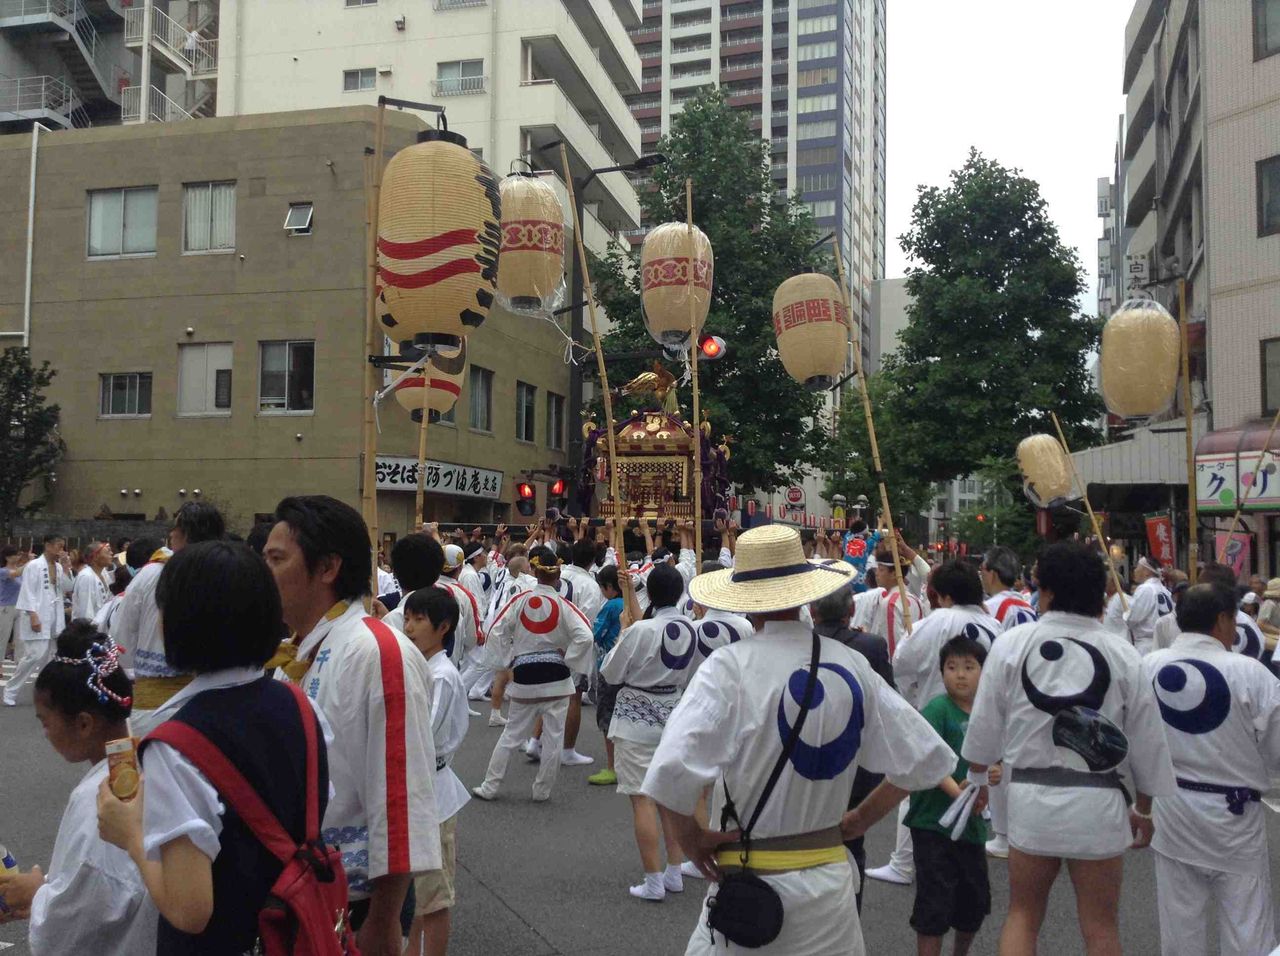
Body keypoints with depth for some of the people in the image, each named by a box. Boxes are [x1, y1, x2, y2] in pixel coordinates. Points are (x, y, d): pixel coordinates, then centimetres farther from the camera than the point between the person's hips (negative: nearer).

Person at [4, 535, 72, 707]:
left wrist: (66, 567, -3)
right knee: (36, 655, -12)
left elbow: (67, 589, 5)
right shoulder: (34, 566, -8)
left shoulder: (58, 567, 10)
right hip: (38, 617, -7)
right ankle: (10, 692, 2)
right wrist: (33, 616, -18)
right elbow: (28, 592, -12)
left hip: (55, 618, 7)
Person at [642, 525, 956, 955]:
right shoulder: (851, 665, -3)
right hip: (829, 876, 4)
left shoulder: (730, 666, -16)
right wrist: (863, 817, 13)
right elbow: (924, 758, 4)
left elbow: (670, 774, -26)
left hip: (749, 877, -3)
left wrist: (692, 840, -9)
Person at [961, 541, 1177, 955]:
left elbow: (985, 724, 1)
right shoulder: (1122, 653, -3)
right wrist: (1144, 808, 18)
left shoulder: (1012, 644, -5)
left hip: (1032, 797, 0)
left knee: (1022, 917, 17)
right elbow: (1145, 736, 3)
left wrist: (976, 778, 20)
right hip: (1099, 803, 0)